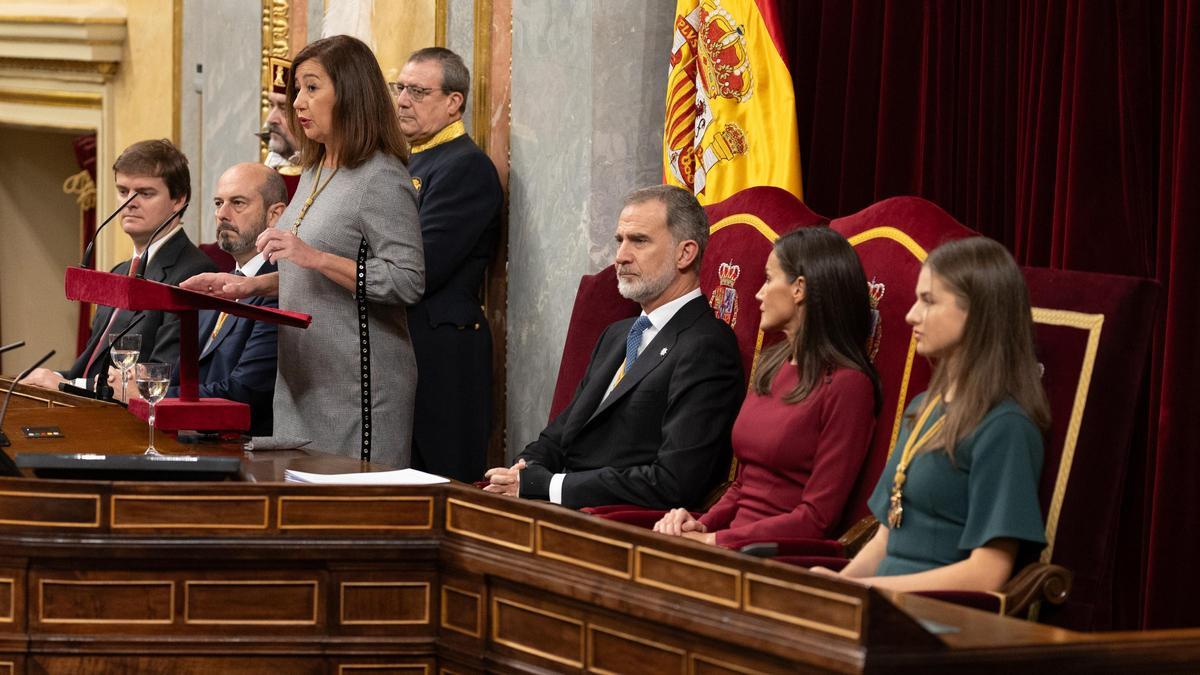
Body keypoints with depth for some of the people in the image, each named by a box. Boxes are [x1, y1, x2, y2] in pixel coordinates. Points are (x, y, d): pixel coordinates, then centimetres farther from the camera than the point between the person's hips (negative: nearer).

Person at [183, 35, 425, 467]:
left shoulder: (381, 180, -13)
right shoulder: (315, 172, 15)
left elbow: (408, 281, -21)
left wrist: (315, 257, -25)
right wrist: (253, 285, 9)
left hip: (356, 389, -9)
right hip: (303, 383, 9)